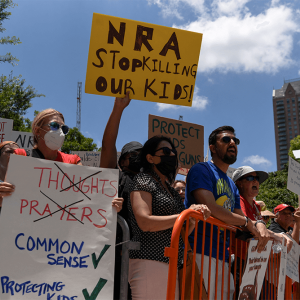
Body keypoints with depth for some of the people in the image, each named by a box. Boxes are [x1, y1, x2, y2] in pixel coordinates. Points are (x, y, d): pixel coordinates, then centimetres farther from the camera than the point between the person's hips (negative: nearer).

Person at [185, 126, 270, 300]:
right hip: (201, 252, -8)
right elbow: (210, 208, -17)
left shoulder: (232, 185, 23)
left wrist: (259, 225, -2)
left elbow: (239, 218, 21)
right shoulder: (201, 170, -3)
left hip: (223, 256, 8)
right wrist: (247, 221, -5)